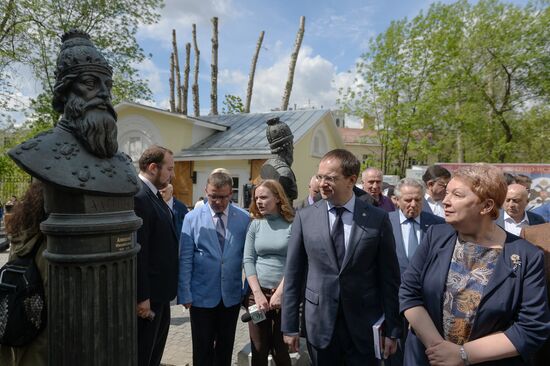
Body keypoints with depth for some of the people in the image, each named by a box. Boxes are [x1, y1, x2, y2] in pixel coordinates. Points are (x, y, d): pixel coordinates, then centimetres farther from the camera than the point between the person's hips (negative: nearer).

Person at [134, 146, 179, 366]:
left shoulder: (154, 194, 9)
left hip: (159, 291, 10)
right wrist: (142, 297, -22)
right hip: (147, 294, -9)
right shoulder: (138, 197, -23)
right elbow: (137, 252, -25)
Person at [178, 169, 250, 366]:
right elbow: (185, 259, -6)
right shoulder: (192, 218, -7)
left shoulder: (244, 218, -3)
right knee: (202, 349, 12)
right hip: (202, 295, -1)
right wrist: (185, 294, -6)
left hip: (232, 295, 2)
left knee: (225, 347, 17)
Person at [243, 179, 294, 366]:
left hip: (285, 294, -2)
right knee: (259, 350, 11)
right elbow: (248, 260, 0)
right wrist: (258, 293, -8)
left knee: (281, 350, 8)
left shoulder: (293, 224, -5)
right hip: (258, 293, 3)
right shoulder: (255, 224, 4)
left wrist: (280, 292, -13)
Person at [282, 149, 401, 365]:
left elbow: (389, 277, -2)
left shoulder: (378, 219, -6)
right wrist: (289, 326, 0)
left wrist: (392, 330, 0)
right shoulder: (304, 217, -4)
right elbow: (293, 275, -1)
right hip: (319, 324, 1)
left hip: (364, 326, -1)